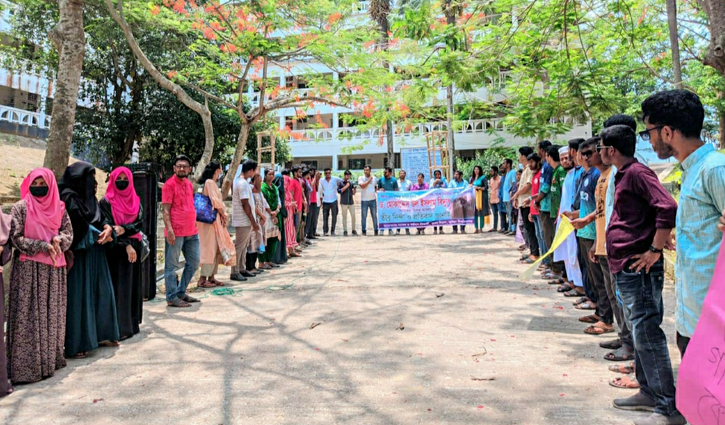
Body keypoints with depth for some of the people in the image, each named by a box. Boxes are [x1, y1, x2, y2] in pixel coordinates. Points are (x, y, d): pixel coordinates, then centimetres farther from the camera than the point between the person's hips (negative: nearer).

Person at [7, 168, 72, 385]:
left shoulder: (59, 207, 8)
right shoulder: (21, 207, -3)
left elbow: (69, 233, 8)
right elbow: (16, 238, -7)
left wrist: (58, 240, -14)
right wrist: (43, 246, -15)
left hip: (54, 269, 4)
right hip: (28, 268, -4)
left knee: (52, 314, 10)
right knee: (28, 317, -3)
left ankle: (50, 358, 21)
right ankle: (26, 365, 3)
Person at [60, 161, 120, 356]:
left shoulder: (89, 199, 13)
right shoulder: (69, 198, -13)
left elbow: (102, 220, 12)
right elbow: (79, 230, -20)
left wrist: (108, 228, -11)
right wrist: (100, 235, -8)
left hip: (95, 256, 9)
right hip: (79, 256, -9)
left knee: (102, 292, 12)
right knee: (78, 297, -4)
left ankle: (100, 334, 24)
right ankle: (75, 344, 3)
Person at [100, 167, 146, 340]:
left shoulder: (135, 201, 10)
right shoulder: (106, 202, -2)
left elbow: (140, 223, 0)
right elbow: (108, 226, -8)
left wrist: (124, 229, -19)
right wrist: (126, 245, -14)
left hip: (134, 249, 4)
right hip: (115, 250, -4)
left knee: (133, 285, 8)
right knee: (118, 286, -5)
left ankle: (132, 323, 17)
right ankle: (119, 328, 0)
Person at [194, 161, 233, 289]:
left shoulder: (212, 183, 18)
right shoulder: (210, 182, -11)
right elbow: (215, 201, -18)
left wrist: (224, 214, 0)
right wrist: (224, 214, -5)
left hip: (216, 219, 10)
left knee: (216, 248, 11)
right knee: (210, 248, -7)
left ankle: (211, 277, 16)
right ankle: (202, 279, -4)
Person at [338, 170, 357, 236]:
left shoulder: (351, 182, 12)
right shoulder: (340, 182, 3)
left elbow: (353, 193, 13)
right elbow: (339, 191, -7)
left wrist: (354, 188, -7)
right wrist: (346, 186, -10)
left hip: (351, 202, 3)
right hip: (344, 202, -3)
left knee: (353, 216, 1)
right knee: (344, 217, 2)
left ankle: (353, 230, 10)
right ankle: (345, 231, 7)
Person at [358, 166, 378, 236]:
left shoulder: (374, 178, 10)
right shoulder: (361, 178, 0)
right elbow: (362, 186, -16)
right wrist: (369, 180, -11)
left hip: (373, 199, 2)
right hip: (364, 200, -2)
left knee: (374, 215, 5)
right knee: (364, 216, 1)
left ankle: (376, 230, 11)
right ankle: (364, 231, 8)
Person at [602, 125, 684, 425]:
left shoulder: (637, 172, -13)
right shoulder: (623, 175, 15)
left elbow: (668, 208, -24)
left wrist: (655, 250, -20)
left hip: (638, 268, -10)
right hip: (625, 266, 10)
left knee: (646, 333, -6)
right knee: (639, 331, 17)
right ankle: (649, 392, 30)